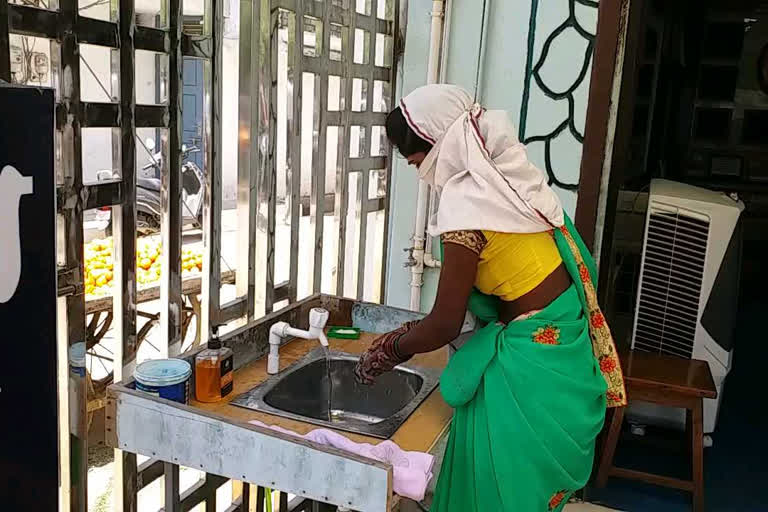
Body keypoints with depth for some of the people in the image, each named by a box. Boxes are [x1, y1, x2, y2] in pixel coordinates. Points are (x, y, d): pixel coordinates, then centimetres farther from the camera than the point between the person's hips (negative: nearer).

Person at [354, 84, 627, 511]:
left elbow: (445, 325, -15)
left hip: (533, 360, -9)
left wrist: (387, 353, 2)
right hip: (561, 341, 9)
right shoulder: (510, 174, 4)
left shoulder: (467, 205, -22)